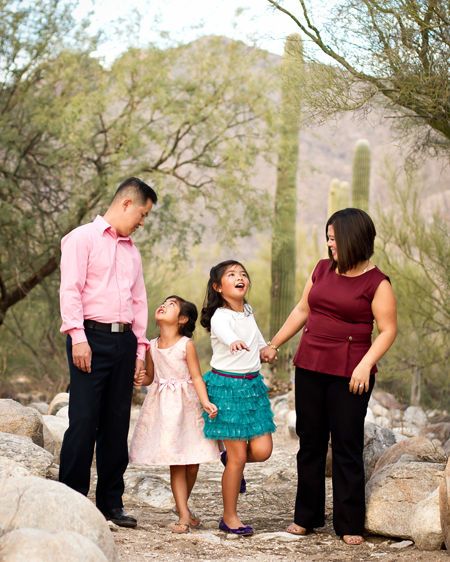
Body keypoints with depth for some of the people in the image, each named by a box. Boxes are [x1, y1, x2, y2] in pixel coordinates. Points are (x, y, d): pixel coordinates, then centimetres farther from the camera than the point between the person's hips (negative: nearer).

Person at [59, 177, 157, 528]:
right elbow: (70, 289, -8)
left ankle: (111, 501, 13)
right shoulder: (83, 238, 0)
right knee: (84, 421, -9)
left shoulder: (132, 251, 21)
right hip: (92, 337, -6)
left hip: (124, 340, 6)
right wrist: (78, 337, -16)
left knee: (117, 423, 7)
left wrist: (140, 345, 14)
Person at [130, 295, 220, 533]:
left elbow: (196, 377, -8)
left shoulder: (186, 345, -7)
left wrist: (205, 402, -21)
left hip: (186, 405, -2)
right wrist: (141, 379, -9)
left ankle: (182, 506, 26)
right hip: (163, 407, 2)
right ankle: (184, 515, -1)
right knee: (176, 464, -2)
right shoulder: (152, 346, 4)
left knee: (192, 464, 4)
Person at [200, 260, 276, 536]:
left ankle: (231, 460, 29)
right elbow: (224, 332, -42)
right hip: (227, 386, -7)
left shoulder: (248, 311, 8)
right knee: (238, 456, -4)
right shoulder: (220, 316, -17)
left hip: (253, 383, 7)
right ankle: (230, 517, 9)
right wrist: (234, 342, -60)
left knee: (262, 450, -4)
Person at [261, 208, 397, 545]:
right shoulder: (322, 270, 9)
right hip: (310, 367, 6)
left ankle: (350, 525, 8)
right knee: (310, 443, 11)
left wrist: (365, 366, -22)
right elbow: (302, 311, 18)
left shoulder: (377, 283, -8)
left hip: (348, 374, -6)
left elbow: (388, 330, -11)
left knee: (347, 447, 0)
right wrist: (274, 345, 18)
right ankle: (306, 517, 21)